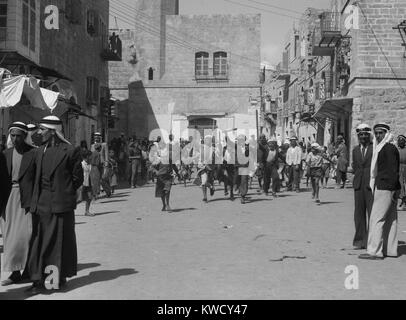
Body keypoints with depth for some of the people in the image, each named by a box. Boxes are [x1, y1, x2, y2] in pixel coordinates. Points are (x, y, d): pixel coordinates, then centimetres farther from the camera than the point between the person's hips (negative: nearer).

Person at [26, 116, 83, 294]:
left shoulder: (70, 151, -7)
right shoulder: (40, 152, 11)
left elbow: (78, 178, -1)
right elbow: (37, 177, 17)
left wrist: (64, 192, 4)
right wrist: (36, 199, 9)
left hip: (61, 204, -5)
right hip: (41, 204, 5)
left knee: (60, 241, 6)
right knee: (39, 241, 3)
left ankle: (60, 278, 18)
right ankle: (39, 280, 8)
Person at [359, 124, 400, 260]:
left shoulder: (389, 148, -13)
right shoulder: (382, 148, 17)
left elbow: (393, 170, -18)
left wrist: (392, 190, -21)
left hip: (385, 188, -10)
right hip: (383, 187, 10)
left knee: (377, 219, -9)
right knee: (390, 220, 12)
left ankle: (374, 251, -8)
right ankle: (390, 250, 18)